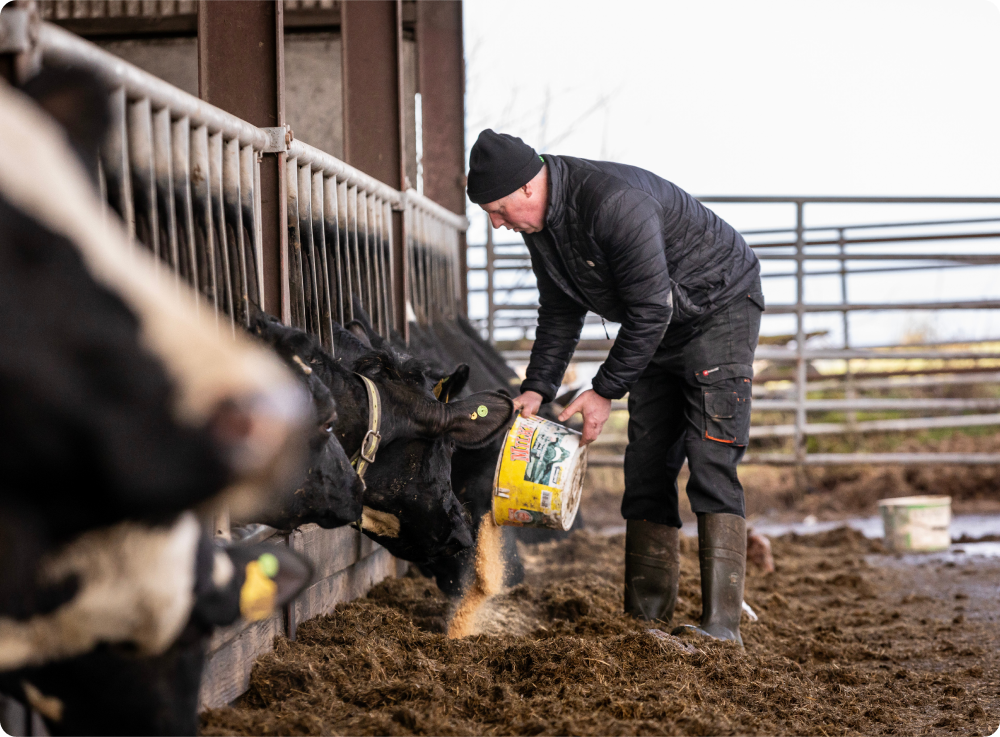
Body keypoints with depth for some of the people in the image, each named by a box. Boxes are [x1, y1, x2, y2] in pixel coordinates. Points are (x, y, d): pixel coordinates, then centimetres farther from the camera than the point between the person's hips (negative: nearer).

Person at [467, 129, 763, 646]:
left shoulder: (614, 202, -33)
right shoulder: (539, 221, -4)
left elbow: (649, 309, -28)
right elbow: (560, 311, 8)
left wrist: (606, 390, -22)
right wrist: (538, 387, -2)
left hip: (721, 306, -9)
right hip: (660, 326, 9)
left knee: (710, 464, -16)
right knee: (646, 468, 4)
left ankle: (721, 626, -18)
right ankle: (646, 618, 8)